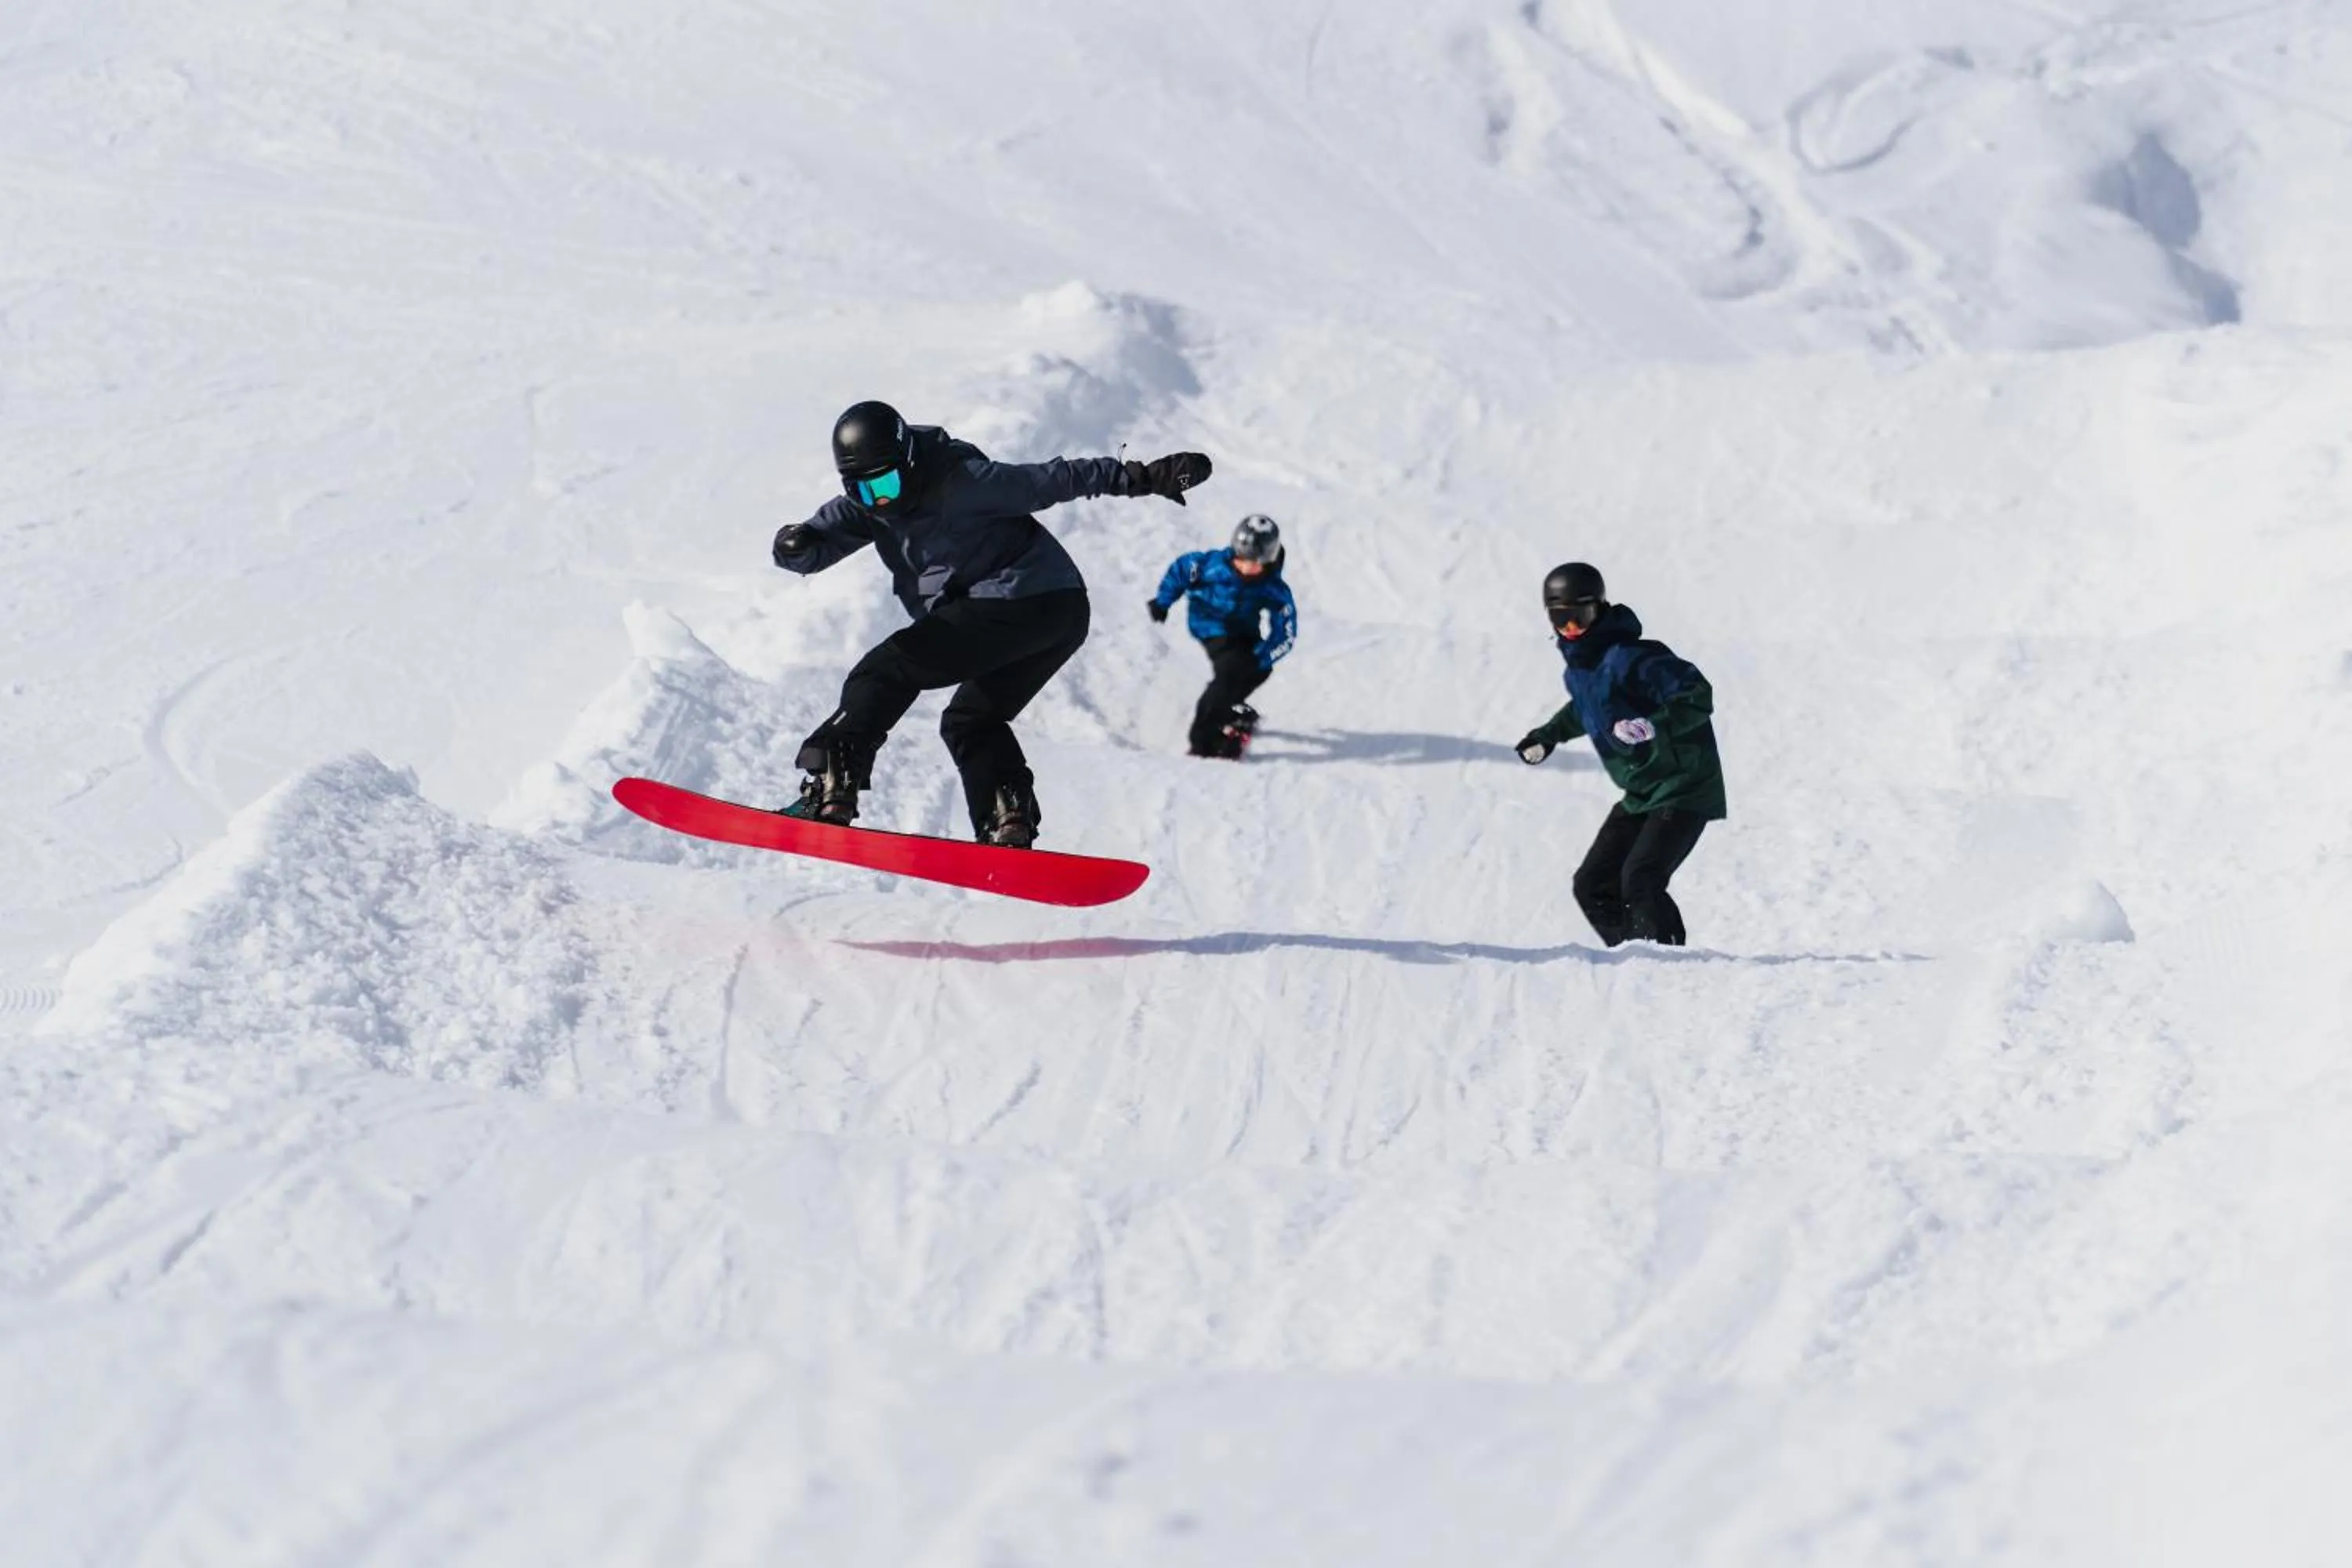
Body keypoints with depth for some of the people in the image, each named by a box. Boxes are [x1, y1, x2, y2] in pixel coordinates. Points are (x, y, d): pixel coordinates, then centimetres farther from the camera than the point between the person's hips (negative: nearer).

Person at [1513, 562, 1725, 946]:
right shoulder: (1578, 666, 7)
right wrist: (1552, 732, 29)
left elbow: (1697, 698, -28)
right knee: (1593, 886, 8)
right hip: (1640, 795, 10)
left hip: (1684, 788, -10)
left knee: (1640, 879, -25)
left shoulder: (1632, 658, -21)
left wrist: (1654, 725, -41)